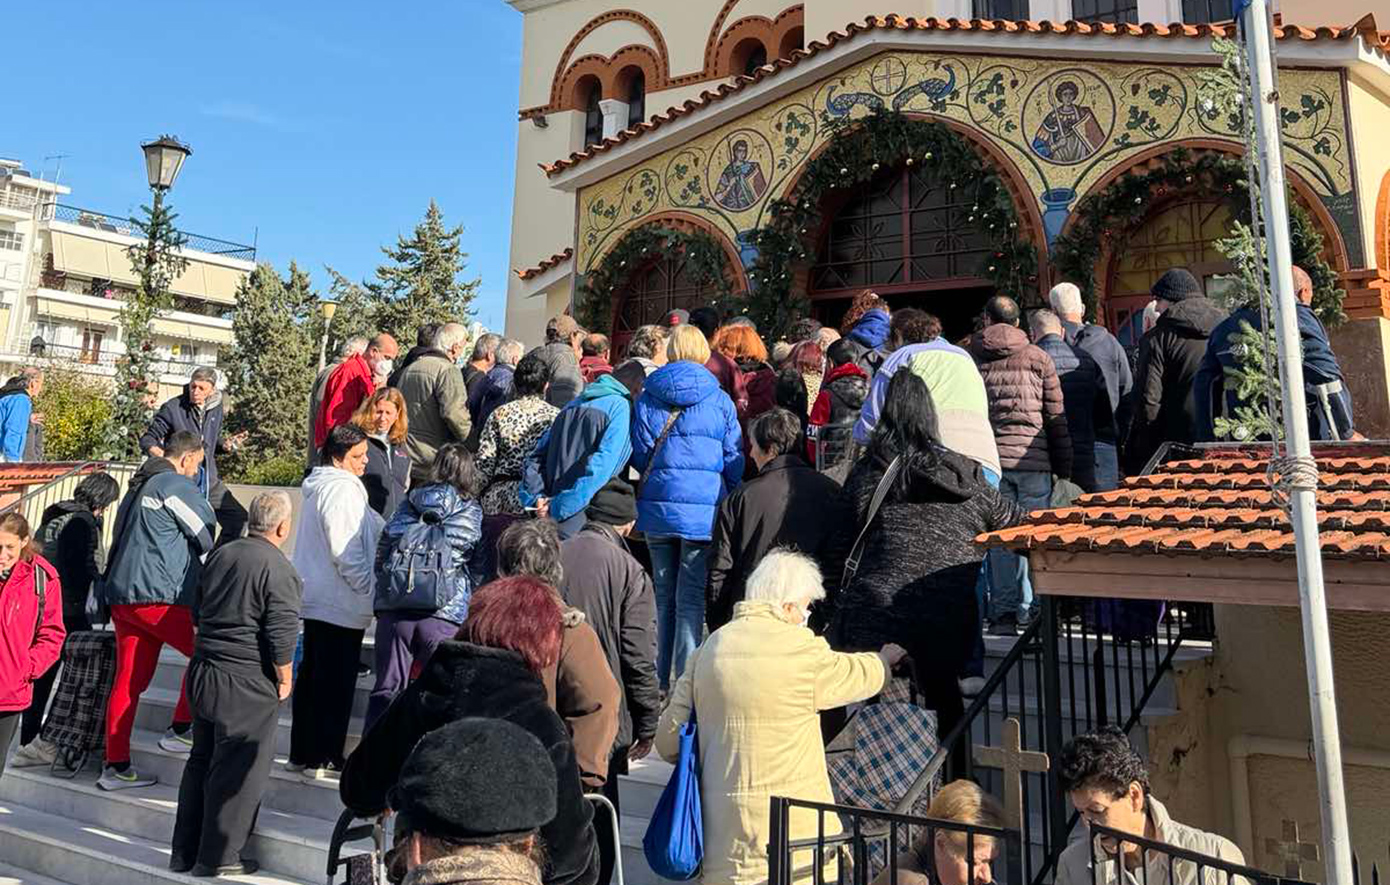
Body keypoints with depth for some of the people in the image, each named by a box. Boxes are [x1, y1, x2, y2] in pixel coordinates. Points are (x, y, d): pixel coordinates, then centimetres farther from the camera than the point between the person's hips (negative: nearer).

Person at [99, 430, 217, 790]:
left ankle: (115, 766, 13)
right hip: (156, 595, -9)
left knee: (129, 680, 10)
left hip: (121, 595, 9)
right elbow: (205, 536, -5)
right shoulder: (176, 485, -9)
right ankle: (180, 730, 8)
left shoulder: (140, 484, 20)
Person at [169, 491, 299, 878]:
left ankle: (185, 853, 29)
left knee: (201, 761, 19)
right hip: (247, 684, -8)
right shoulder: (278, 569, -17)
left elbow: (200, 611, 18)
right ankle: (218, 858, 15)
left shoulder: (220, 554, 7)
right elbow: (282, 635, -18)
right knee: (238, 771, 5)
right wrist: (284, 679, -5)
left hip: (203, 670, 8)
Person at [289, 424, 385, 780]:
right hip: (341, 603, -10)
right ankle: (323, 759, 7)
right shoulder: (342, 488, -16)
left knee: (312, 677, 16)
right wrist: (370, 587, -13)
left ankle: (302, 754, 25)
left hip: (317, 599, 10)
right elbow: (345, 550, -21)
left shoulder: (319, 486, 17)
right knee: (336, 682, -1)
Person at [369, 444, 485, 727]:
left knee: (385, 690, 12)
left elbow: (381, 552, 12)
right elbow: (479, 568, 5)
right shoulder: (472, 513, 2)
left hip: (392, 610, 3)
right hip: (444, 615, -3)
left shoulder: (408, 505, 9)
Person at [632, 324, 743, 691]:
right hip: (703, 509, -2)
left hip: (657, 507, 3)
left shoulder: (647, 398, 3)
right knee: (691, 600, 1)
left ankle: (659, 680, 24)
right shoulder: (720, 401, -2)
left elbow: (639, 456, 8)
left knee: (662, 595, 15)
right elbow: (734, 462, 2)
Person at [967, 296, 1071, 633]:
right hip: (1033, 460, -1)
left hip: (989, 459, 1)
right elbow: (1056, 416, 5)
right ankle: (1029, 608, 10)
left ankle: (1003, 612, 9)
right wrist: (1064, 466, 10)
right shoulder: (1037, 357, 6)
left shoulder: (971, 358, 5)